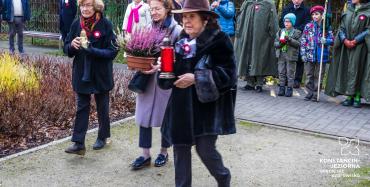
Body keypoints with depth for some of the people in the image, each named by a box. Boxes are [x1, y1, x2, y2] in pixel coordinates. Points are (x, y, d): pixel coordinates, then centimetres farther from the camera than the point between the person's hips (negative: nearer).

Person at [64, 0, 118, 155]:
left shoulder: (106, 25, -12)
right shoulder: (76, 24, 0)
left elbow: (112, 51, -15)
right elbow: (66, 48, 6)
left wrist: (91, 50, -27)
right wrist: (72, 45, -18)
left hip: (101, 75, -3)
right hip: (81, 74, 3)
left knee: (102, 107, 13)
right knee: (82, 108, 5)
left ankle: (102, 137, 32)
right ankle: (78, 143, 9)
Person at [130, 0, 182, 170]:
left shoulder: (177, 30, -11)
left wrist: (160, 66, -25)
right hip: (147, 78, 5)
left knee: (165, 117, 10)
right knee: (144, 116, 5)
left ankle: (164, 152, 29)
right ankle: (145, 155, 18)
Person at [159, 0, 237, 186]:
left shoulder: (219, 40, -10)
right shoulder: (181, 40, 9)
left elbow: (227, 73, -15)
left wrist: (196, 78, -20)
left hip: (207, 105, -5)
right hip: (181, 105, 6)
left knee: (205, 149, -3)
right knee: (180, 147, 7)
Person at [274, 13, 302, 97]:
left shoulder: (296, 32, 0)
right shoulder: (280, 32, 12)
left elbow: (298, 44, -10)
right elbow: (275, 43, 9)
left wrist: (290, 40, -23)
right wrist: (280, 43, -12)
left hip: (291, 55, -4)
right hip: (281, 55, 4)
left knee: (290, 73, 0)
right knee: (281, 73, 7)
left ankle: (289, 89, 7)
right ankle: (281, 88, 15)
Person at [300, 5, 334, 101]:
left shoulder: (326, 27, 0)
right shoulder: (308, 26, 2)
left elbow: (332, 39, 1)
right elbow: (303, 40, 3)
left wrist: (326, 41, -21)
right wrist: (303, 53, -3)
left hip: (321, 56, -1)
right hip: (310, 55, 1)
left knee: (318, 76, 6)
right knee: (309, 75, 7)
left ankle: (316, 94, 14)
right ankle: (310, 92, 16)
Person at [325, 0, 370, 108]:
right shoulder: (348, 11, 13)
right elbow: (341, 28, 10)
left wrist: (355, 41, -14)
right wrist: (345, 40, -7)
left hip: (359, 47, -4)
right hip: (346, 46, 5)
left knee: (357, 70, -5)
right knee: (346, 70, 2)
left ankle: (357, 97, 1)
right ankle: (350, 96, 8)